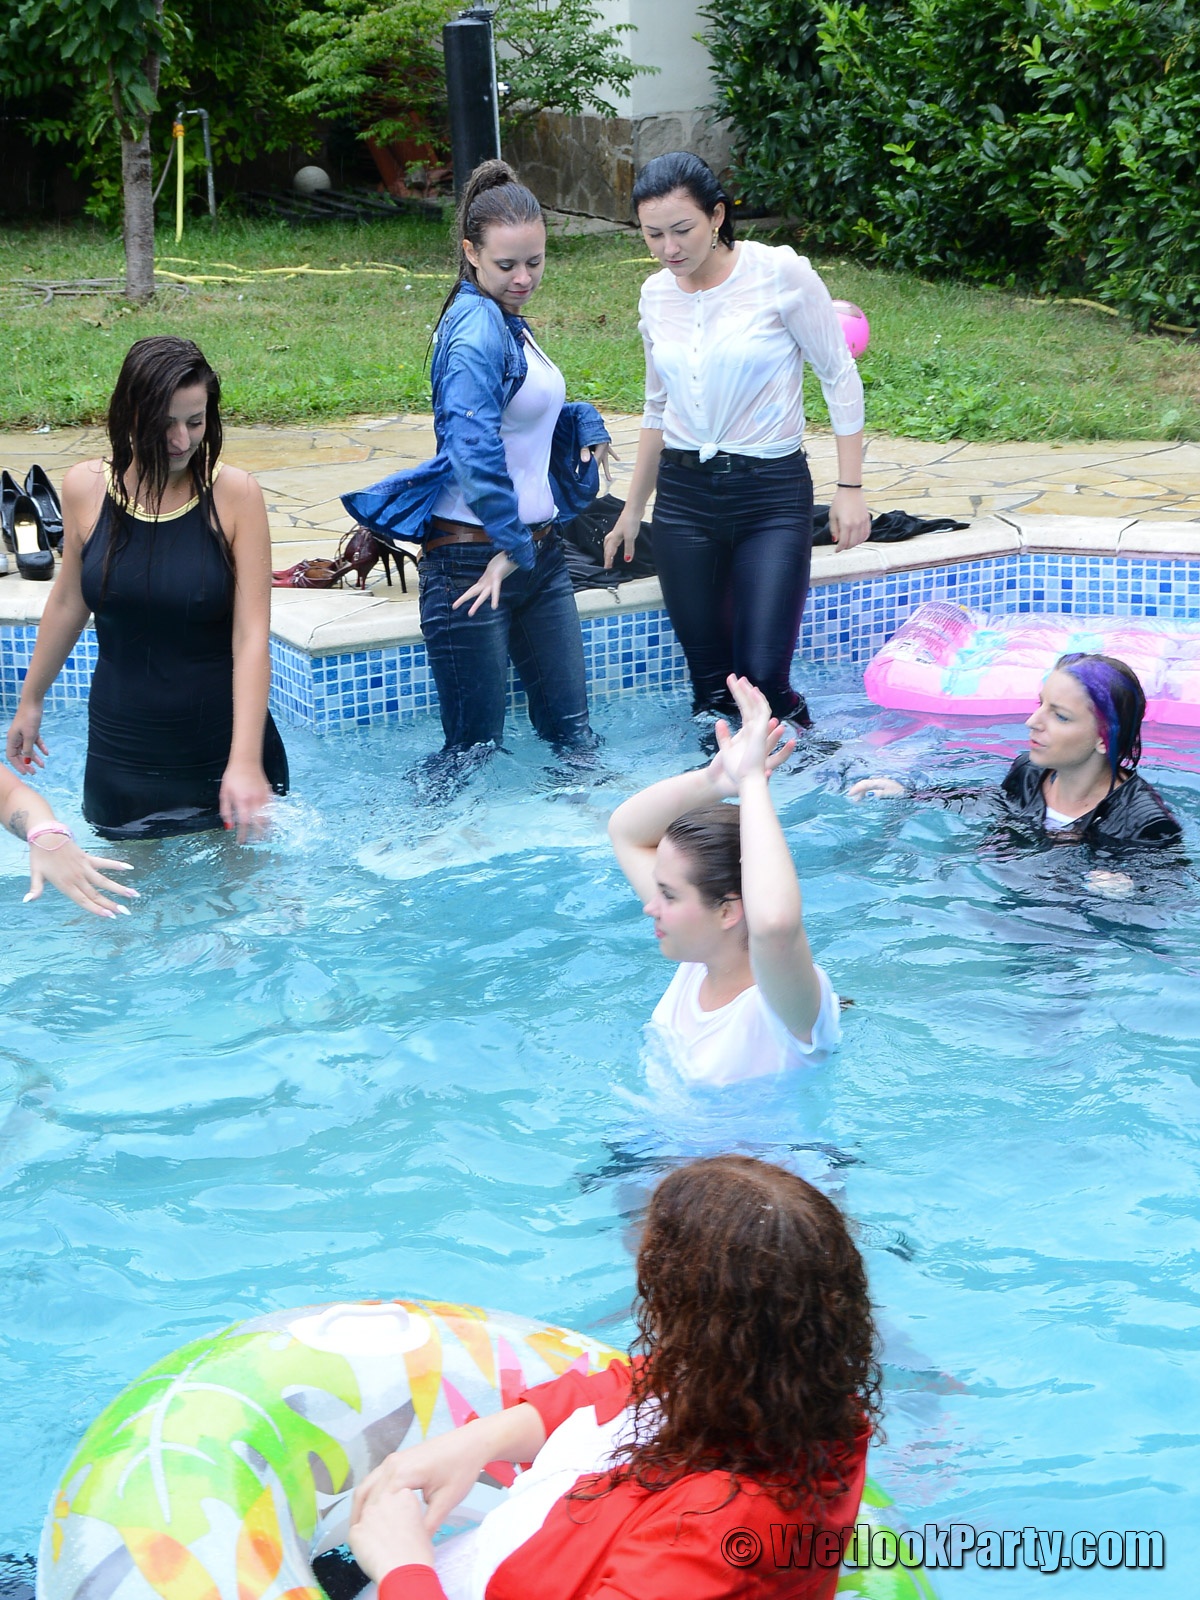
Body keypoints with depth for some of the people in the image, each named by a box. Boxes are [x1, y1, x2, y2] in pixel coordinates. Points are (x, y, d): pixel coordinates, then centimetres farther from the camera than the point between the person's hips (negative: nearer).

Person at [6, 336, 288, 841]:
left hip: (222, 742, -2)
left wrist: (246, 761, -25)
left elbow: (252, 635, -16)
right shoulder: (86, 488, -5)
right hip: (123, 750, 2)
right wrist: (31, 700, 21)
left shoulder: (234, 494, -12)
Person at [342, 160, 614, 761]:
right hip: (475, 561, -9)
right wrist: (510, 545, -22)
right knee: (475, 746, -2)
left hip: (538, 551, 9)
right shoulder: (477, 325, -15)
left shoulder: (508, 322, 14)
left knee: (570, 729, 11)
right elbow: (472, 442, -27)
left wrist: (584, 425, 12)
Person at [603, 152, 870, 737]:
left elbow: (840, 378, -3)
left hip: (772, 492, -4)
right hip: (683, 493, 4)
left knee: (762, 677, -11)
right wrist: (632, 509, 23)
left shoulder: (781, 274, -9)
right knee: (709, 682, 3)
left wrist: (850, 487, -8)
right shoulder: (656, 295, 6)